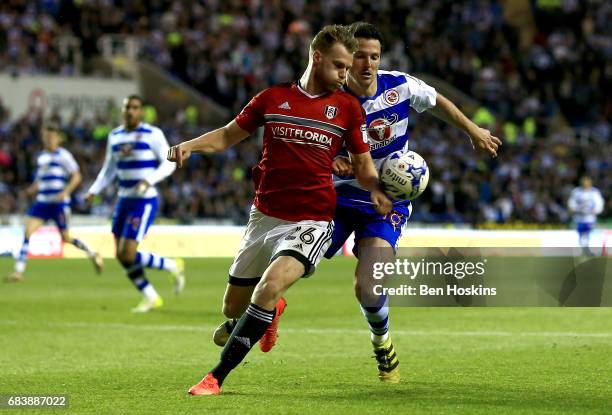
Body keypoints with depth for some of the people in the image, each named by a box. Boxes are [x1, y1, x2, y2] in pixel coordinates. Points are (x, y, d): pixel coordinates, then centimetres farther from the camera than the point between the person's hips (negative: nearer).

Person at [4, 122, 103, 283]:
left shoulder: (63, 155, -4)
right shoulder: (41, 157, 14)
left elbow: (76, 177, -6)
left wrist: (65, 192, -20)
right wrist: (32, 189, 4)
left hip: (59, 203, -5)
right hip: (42, 202, 5)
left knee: (66, 237, 0)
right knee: (27, 230, -12)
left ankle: (92, 255, 26)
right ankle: (19, 271, -14)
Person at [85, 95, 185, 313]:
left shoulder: (152, 134, -9)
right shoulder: (115, 136, 10)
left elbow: (169, 163, -8)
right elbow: (109, 169, 19)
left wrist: (148, 181, -23)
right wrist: (94, 191, 7)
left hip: (144, 201, -7)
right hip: (124, 200, 7)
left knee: (128, 255, -15)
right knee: (121, 256, 4)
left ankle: (173, 266, 8)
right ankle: (151, 297, 19)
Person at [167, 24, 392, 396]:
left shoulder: (347, 107, 4)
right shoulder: (273, 98, 5)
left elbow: (362, 161, 13)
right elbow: (229, 135, 14)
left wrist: (376, 189, -9)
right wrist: (189, 146, -4)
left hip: (312, 221, -3)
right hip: (265, 216, 3)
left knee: (268, 287, -27)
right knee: (234, 307, 10)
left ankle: (217, 377, -20)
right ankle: (272, 310, 48)